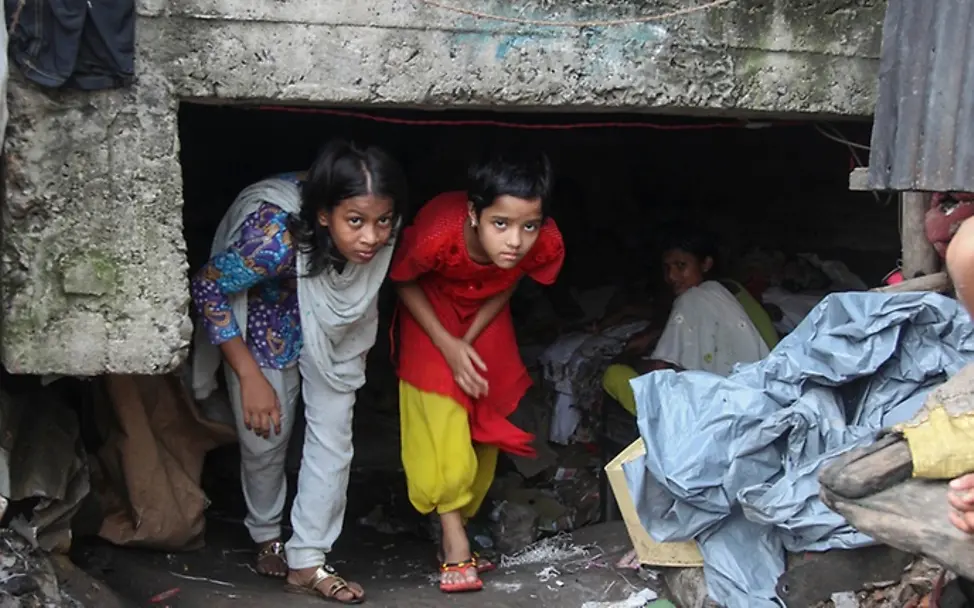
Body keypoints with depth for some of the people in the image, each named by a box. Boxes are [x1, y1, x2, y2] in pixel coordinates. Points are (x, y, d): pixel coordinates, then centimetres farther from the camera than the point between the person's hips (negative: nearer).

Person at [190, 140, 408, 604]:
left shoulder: (379, 238, -28)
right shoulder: (276, 236, -42)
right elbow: (208, 289, -27)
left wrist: (361, 343, 11)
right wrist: (250, 376, -23)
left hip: (332, 326, 3)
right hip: (266, 321, -3)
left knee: (333, 436, -2)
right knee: (266, 435, 5)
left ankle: (306, 561, 10)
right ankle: (267, 537, 32)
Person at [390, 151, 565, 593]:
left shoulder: (545, 244, -34)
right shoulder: (438, 234, -43)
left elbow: (506, 286, -10)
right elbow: (402, 281, -19)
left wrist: (469, 340, -18)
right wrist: (448, 345, -24)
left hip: (485, 314, 4)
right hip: (431, 306, -3)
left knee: (484, 427, 8)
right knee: (442, 422, -12)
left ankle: (457, 527, 24)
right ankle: (455, 544, -3)